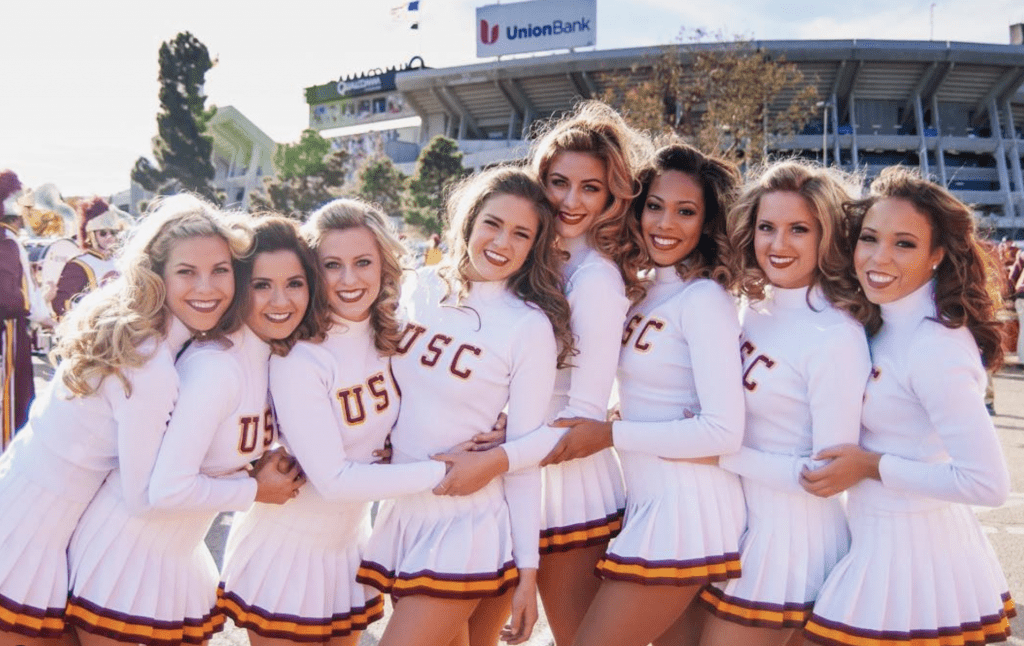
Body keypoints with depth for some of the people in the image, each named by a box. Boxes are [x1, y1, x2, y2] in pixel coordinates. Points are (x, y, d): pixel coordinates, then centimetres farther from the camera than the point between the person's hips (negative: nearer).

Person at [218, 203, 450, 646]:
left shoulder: (393, 336, -5)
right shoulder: (298, 357, -24)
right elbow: (334, 480, -26)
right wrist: (442, 472, -23)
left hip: (350, 542, 6)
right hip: (287, 546, -5)